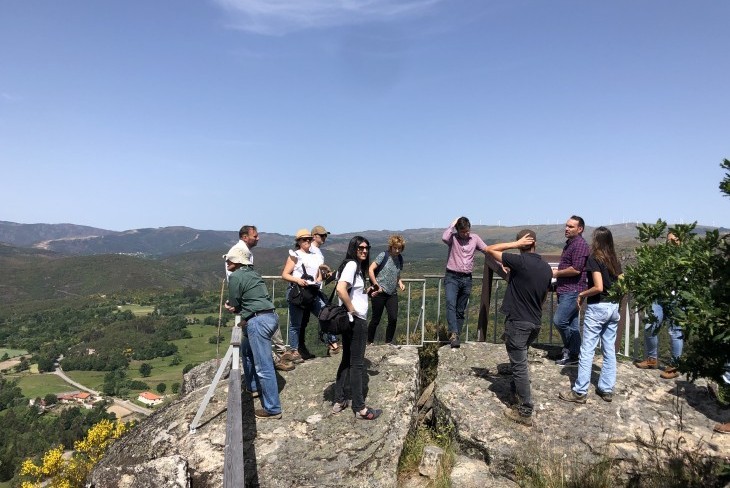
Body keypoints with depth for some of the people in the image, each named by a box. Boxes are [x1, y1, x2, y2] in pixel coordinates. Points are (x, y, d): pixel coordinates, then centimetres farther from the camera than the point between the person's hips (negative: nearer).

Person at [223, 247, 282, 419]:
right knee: (246, 350, 30)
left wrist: (232, 307, 22)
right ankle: (253, 387, 41)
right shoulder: (252, 273, 19)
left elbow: (233, 305, 1)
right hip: (270, 316, 10)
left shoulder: (235, 277, -6)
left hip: (258, 321, -10)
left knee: (264, 367, -4)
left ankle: (273, 409, 2)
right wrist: (236, 307, 10)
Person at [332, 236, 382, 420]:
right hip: (355, 320, -10)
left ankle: (339, 401, 24)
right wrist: (352, 310, -21)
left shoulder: (357, 265, 14)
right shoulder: (352, 264, -15)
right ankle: (360, 408, 8)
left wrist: (367, 291, 12)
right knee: (357, 363, -2)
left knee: (347, 360, 16)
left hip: (352, 320, 10)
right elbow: (341, 289, -30)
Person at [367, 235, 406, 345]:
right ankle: (369, 342, 18)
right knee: (376, 319, 2)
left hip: (392, 293, 5)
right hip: (380, 292, -5)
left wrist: (400, 283, 3)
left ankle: (389, 342, 13)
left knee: (393, 318, -4)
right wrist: (376, 285, -14)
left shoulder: (400, 258, 11)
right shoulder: (384, 256, -8)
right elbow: (370, 270, -12)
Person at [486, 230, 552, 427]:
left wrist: (515, 244, -9)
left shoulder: (520, 261, -17)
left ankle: (525, 413, 6)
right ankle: (516, 394, 39)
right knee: (519, 360, 25)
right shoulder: (547, 268, 5)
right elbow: (543, 297, 14)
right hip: (535, 322, 7)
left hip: (518, 322, -7)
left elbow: (490, 249, -9)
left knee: (520, 366, 0)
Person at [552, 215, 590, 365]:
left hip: (572, 291, -10)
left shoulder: (580, 245, -14)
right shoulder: (570, 243, 18)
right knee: (572, 324, 12)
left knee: (559, 320, -12)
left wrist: (557, 273, -11)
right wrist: (557, 272, 14)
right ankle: (572, 355, 18)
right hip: (566, 290, 10)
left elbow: (576, 269, -22)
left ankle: (572, 353, 3)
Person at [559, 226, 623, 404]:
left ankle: (580, 392, 2)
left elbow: (598, 287, -21)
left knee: (587, 350, -3)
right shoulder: (615, 261, 9)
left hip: (597, 307, -7)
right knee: (610, 350, 12)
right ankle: (607, 389, 19)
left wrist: (582, 294, -7)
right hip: (613, 307, 7)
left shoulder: (594, 259, -12)